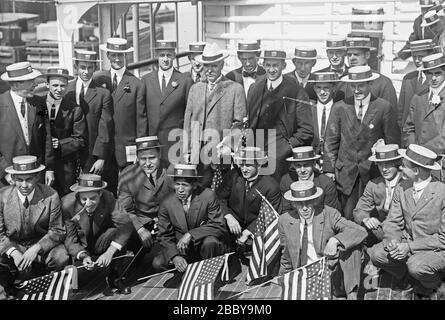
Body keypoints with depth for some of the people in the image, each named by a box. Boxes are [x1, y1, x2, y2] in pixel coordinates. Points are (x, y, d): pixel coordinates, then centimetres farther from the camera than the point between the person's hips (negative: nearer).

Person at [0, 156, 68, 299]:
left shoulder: (51, 196, -15)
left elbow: (57, 231, -9)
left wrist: (36, 248, -26)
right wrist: (13, 252, -27)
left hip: (42, 245, 0)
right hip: (12, 245, 0)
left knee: (61, 258, -30)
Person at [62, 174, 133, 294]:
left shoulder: (108, 198, -22)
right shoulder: (67, 204, -22)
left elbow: (126, 225, -31)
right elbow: (69, 239, -16)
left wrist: (110, 252, -43)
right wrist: (83, 256, -35)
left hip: (100, 244, 0)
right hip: (80, 249, 0)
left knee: (118, 233, -31)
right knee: (77, 276, -24)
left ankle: (114, 277, -10)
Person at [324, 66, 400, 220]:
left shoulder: (384, 107, -3)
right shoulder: (339, 107, 3)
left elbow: (393, 142, 3)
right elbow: (331, 141, 8)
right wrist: (330, 169, 4)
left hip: (372, 173, -1)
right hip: (346, 173, 2)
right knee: (348, 217, 0)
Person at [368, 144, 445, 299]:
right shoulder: (401, 188, -1)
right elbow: (393, 222, 3)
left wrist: (410, 246, -23)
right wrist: (393, 242, -19)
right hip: (407, 244, 5)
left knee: (416, 266, -34)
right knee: (376, 254, -16)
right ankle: (412, 280, 9)